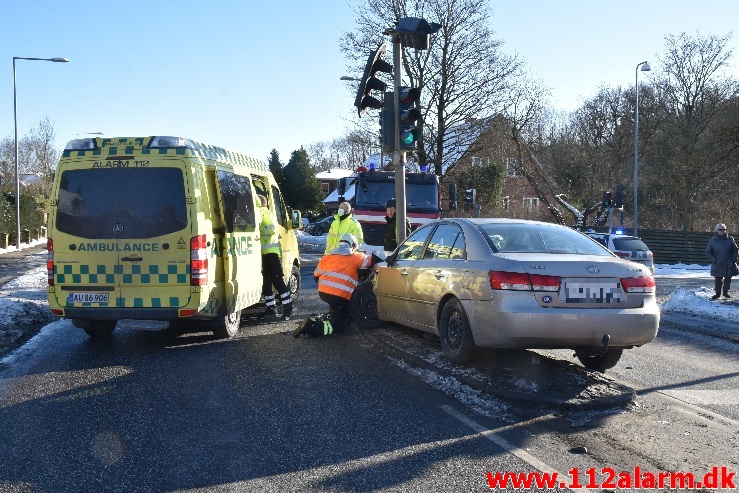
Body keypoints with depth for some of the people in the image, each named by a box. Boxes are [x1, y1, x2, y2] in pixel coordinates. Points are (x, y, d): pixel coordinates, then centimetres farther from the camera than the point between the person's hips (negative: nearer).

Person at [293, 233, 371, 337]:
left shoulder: (327, 256, 18)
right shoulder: (355, 257, 5)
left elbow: (316, 276, 21)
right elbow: (371, 261, 6)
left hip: (322, 292, 7)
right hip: (340, 295, -7)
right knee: (340, 325, -1)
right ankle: (312, 327, -20)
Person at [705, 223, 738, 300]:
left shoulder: (730, 239, -1)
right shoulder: (712, 240, -3)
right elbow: (708, 251, 5)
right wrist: (713, 259, -5)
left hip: (729, 265, 1)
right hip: (717, 265, -1)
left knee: (728, 279, 7)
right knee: (718, 279, 5)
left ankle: (726, 292, 25)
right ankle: (718, 293, 17)